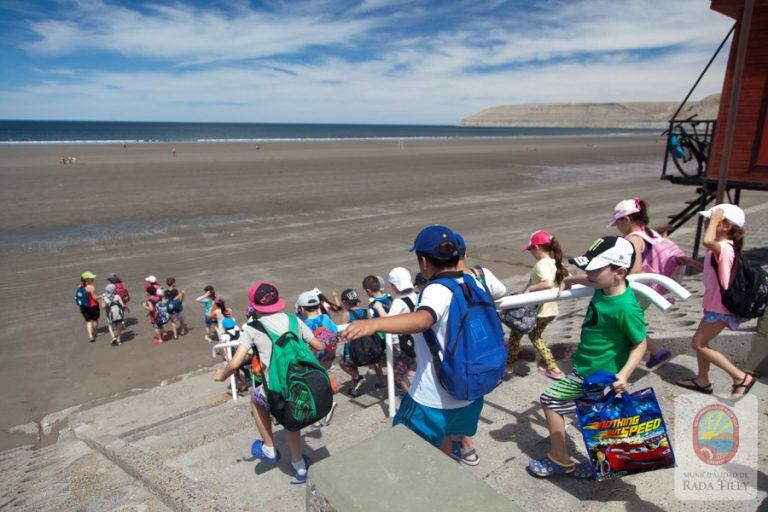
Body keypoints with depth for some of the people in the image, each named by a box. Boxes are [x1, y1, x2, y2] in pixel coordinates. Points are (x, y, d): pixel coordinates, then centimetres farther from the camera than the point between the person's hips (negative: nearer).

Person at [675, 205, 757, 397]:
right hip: (715, 304, 10)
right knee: (700, 342, 17)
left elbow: (708, 241, -46)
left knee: (698, 344, -2)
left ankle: (741, 377, 5)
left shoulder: (724, 248, -23)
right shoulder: (720, 249, 9)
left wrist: (715, 219, -32)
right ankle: (702, 380, 29)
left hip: (720, 308, -10)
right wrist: (690, 262, 18)